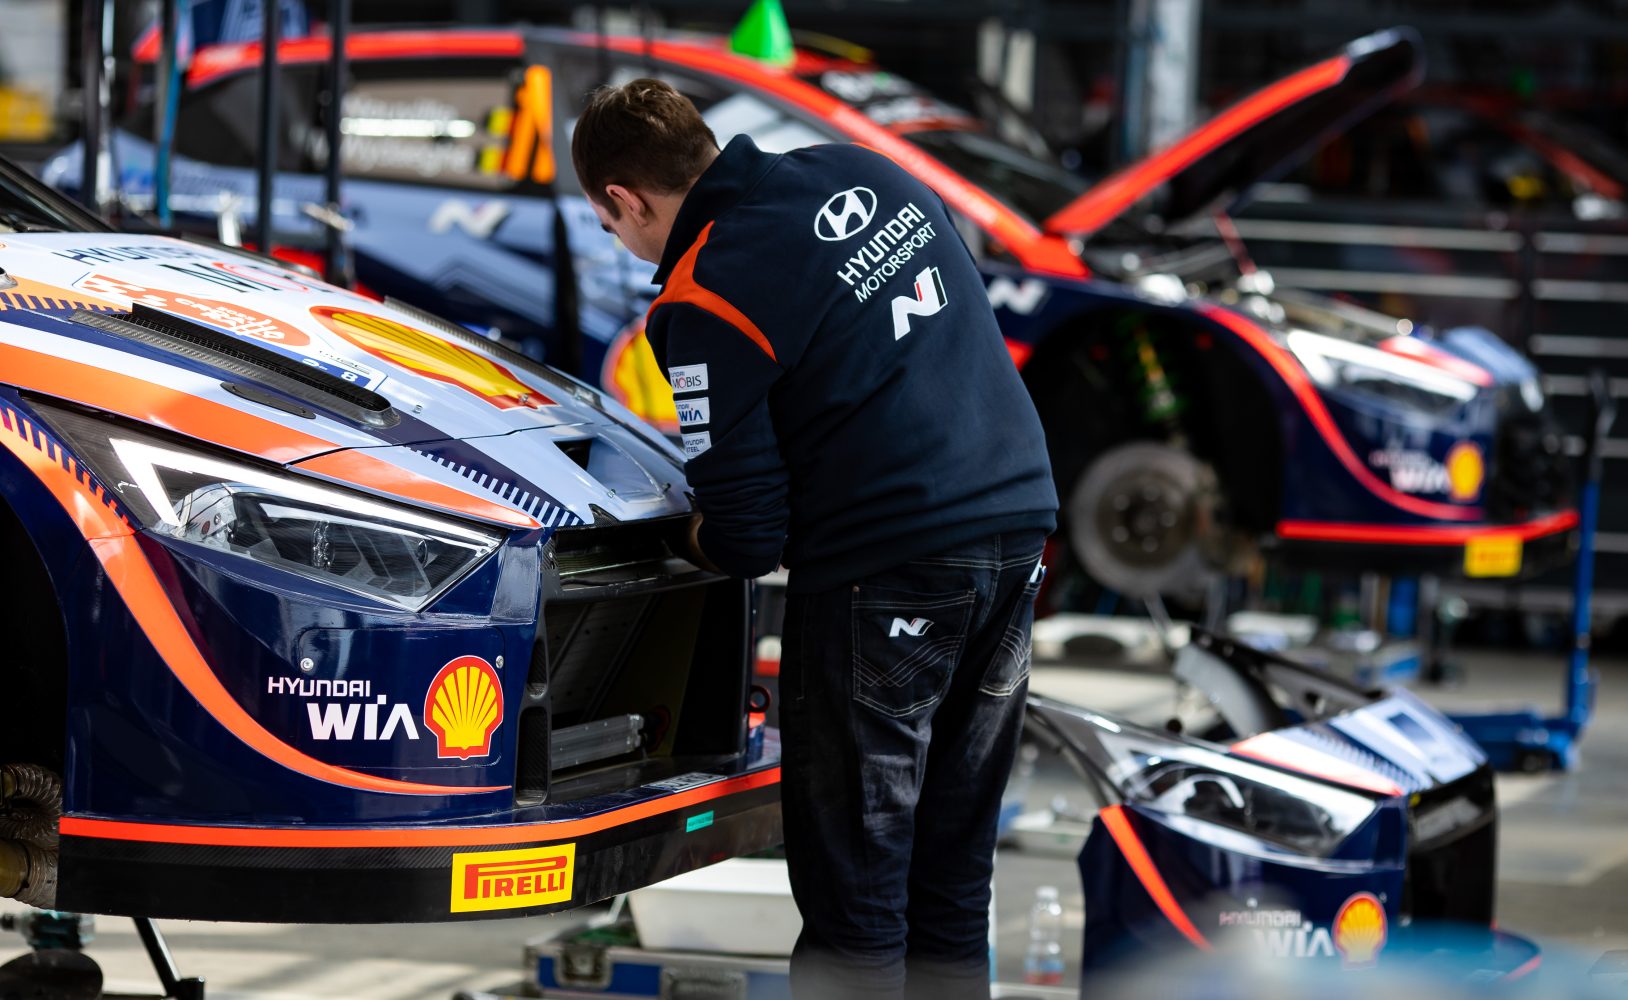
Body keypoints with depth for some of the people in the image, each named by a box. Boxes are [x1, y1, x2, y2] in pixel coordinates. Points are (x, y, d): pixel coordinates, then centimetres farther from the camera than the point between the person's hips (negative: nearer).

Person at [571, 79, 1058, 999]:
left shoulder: (703, 303, -11)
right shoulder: (871, 173, 11)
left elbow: (747, 539, -10)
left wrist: (698, 536, 13)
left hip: (887, 577, -8)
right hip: (1017, 523, 8)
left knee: (852, 891, 1)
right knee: (954, 881, 15)